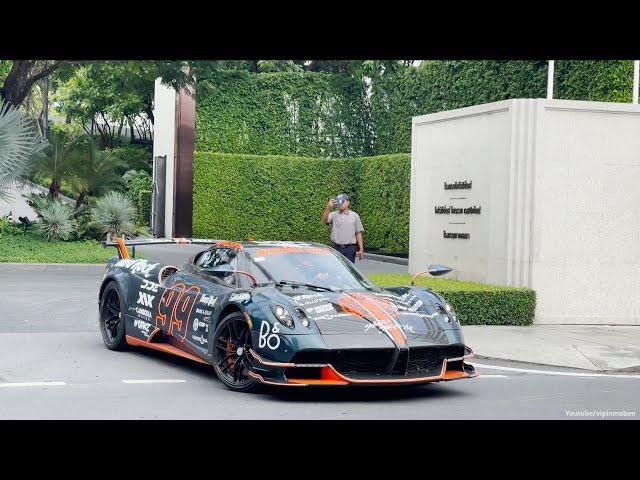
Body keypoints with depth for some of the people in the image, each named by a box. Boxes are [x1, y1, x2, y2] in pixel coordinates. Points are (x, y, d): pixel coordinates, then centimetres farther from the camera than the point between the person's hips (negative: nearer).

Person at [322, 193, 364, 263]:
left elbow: (358, 234, 6)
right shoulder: (334, 215, 5)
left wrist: (361, 249, 1)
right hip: (337, 248, 1)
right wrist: (328, 207, -30)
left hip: (350, 249, -1)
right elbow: (325, 220, -16)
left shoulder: (354, 216, 6)